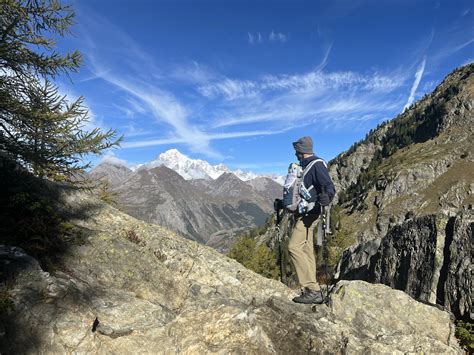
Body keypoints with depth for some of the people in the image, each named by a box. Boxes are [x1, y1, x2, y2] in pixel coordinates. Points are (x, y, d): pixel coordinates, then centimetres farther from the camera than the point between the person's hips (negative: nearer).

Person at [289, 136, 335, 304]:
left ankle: (313, 290, -14)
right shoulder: (304, 166, 19)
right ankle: (311, 291, 14)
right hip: (304, 213, 10)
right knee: (306, 251, 9)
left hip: (309, 213, -10)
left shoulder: (316, 164, -10)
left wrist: (327, 197, -44)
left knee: (294, 247, -17)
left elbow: (329, 186, -22)